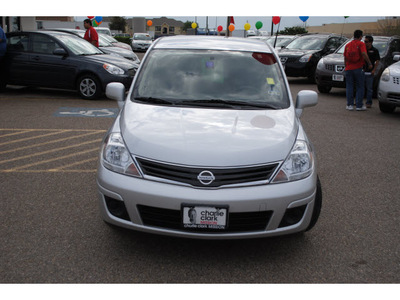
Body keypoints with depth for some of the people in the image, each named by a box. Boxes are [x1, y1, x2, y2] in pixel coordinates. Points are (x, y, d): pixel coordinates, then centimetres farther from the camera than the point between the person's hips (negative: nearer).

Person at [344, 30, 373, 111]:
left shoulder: (348, 45, 11)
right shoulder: (361, 44, -3)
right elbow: (364, 54, -17)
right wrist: (369, 64, -9)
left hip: (348, 68, 4)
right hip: (358, 68, -3)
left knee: (349, 87, 8)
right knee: (360, 87, 5)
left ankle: (349, 105, 6)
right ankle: (359, 105, 4)